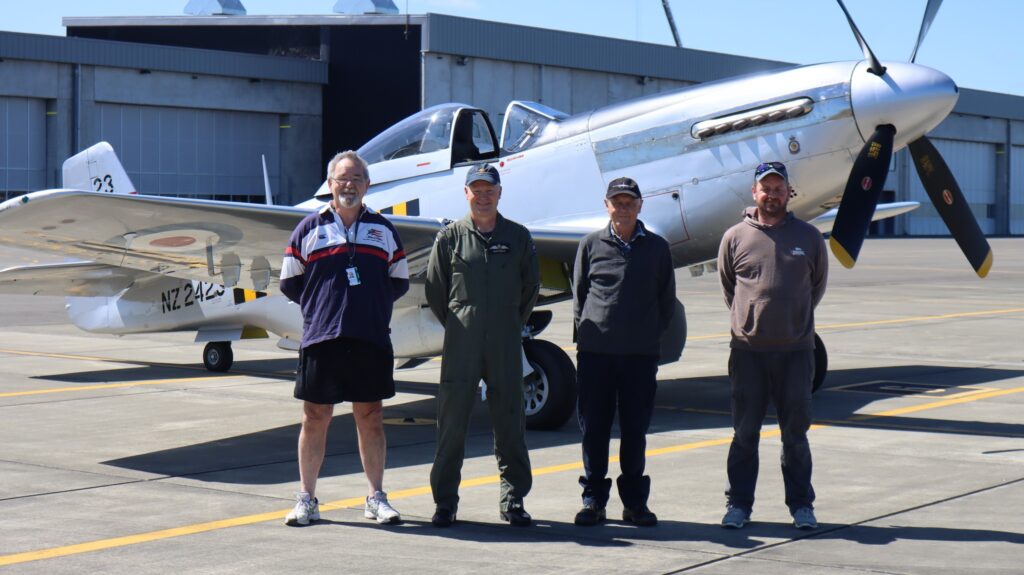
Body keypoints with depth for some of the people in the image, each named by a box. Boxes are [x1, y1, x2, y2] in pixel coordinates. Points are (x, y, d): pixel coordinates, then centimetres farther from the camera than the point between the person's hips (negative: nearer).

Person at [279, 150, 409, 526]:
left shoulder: (383, 230, 13)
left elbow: (399, 281, 16)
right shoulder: (309, 228, 8)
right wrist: (321, 304, 5)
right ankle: (307, 499, 9)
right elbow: (290, 282, 10)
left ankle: (375, 498, 13)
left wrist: (371, 303, 7)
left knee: (371, 418, 5)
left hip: (371, 339, 1)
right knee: (315, 418, 2)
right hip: (321, 338, -1)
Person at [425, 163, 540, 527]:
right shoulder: (450, 237, 3)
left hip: (506, 346, 1)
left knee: (510, 422, 5)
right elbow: (434, 289, 9)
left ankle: (513, 500, 13)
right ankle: (445, 501, 6)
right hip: (461, 346, -1)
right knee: (451, 422, -1)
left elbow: (531, 286, 16)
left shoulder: (518, 237, 7)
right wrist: (457, 326, 9)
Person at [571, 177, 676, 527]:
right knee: (594, 428, 3)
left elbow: (667, 300, 12)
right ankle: (593, 499, 11)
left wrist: (652, 334, 6)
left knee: (635, 429, 5)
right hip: (595, 351, 0)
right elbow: (578, 294, 10)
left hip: (641, 353, 0)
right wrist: (588, 330, 4)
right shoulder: (591, 245, 5)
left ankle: (635, 501, 14)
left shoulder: (656, 248, 6)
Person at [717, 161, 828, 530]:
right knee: (744, 433, 5)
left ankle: (801, 504, 15)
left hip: (796, 350, 0)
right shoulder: (735, 238, 1)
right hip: (748, 350, 0)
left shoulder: (809, 237, 3)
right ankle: (739, 503, 14)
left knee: (795, 433, 6)